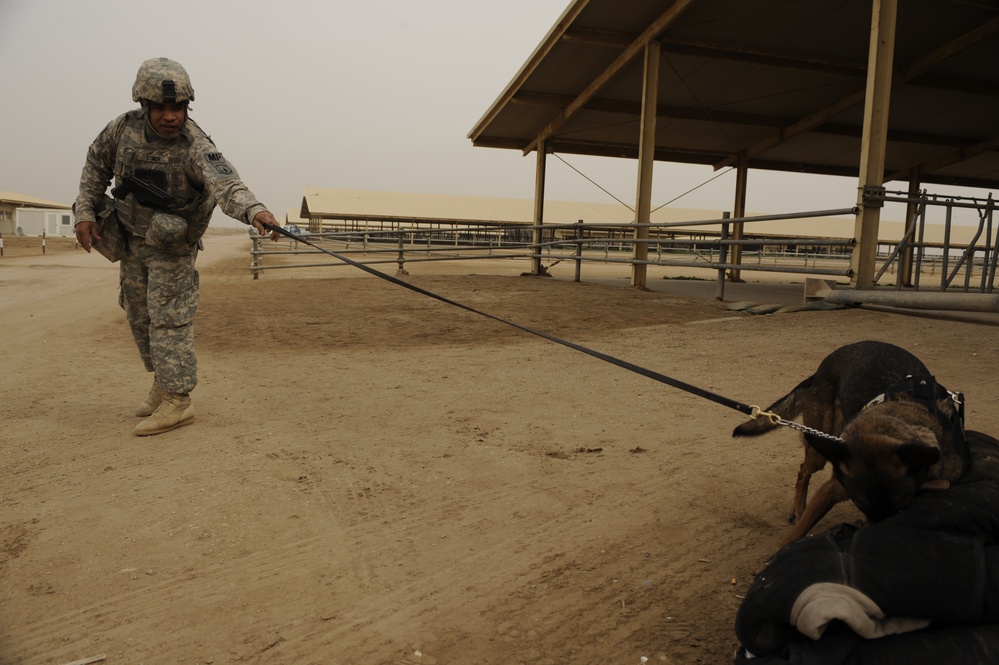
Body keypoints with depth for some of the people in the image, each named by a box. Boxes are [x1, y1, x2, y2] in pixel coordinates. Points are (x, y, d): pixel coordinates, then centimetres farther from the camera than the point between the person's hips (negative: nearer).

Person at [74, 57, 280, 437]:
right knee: (139, 316, 15)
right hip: (130, 240, 6)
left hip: (172, 245, -6)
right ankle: (162, 382, 32)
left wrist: (254, 210, -65)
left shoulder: (195, 146, -27)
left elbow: (225, 184, -46)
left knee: (168, 316, -9)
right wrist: (85, 210, 0)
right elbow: (96, 164, 7)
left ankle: (177, 400, -2)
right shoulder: (124, 128, -11)